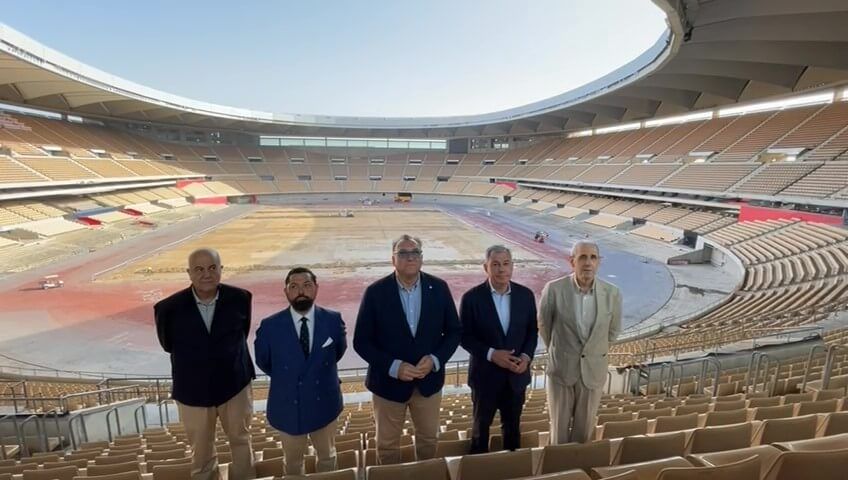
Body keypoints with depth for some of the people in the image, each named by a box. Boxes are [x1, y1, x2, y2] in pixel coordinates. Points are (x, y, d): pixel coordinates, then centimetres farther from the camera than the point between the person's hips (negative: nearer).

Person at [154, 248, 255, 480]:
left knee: (241, 440, 22)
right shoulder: (169, 308, -19)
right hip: (193, 390, 0)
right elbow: (168, 345, 2)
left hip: (235, 384, 1)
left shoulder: (240, 298, -16)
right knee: (201, 450, 21)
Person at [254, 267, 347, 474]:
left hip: (324, 403, 1)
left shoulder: (333, 320, -12)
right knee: (293, 463, 22)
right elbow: (263, 361, 4)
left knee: (327, 457, 23)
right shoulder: (270, 326, -15)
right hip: (288, 406, -1)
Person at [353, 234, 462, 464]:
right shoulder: (375, 292, -14)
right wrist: (393, 367, -22)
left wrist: (435, 360, -16)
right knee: (387, 445, 18)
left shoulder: (439, 288, -8)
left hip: (429, 379, 2)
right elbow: (361, 342, -11)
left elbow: (454, 331, -1)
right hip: (389, 382, -2)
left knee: (428, 439, 23)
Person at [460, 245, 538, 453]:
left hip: (516, 374, 3)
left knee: (512, 426, 20)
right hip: (485, 375, -2)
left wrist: (526, 356, -12)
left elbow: (532, 330, 4)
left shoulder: (526, 295, -5)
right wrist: (491, 354, -22)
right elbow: (464, 336, -11)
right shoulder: (472, 297, -15)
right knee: (481, 426, 17)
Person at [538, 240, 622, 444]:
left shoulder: (612, 294, -10)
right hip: (561, 368, -1)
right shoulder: (553, 289, -16)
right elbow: (543, 325, 2)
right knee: (559, 428, 13)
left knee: (584, 429, 17)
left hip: (593, 370, 2)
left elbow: (613, 330, 9)